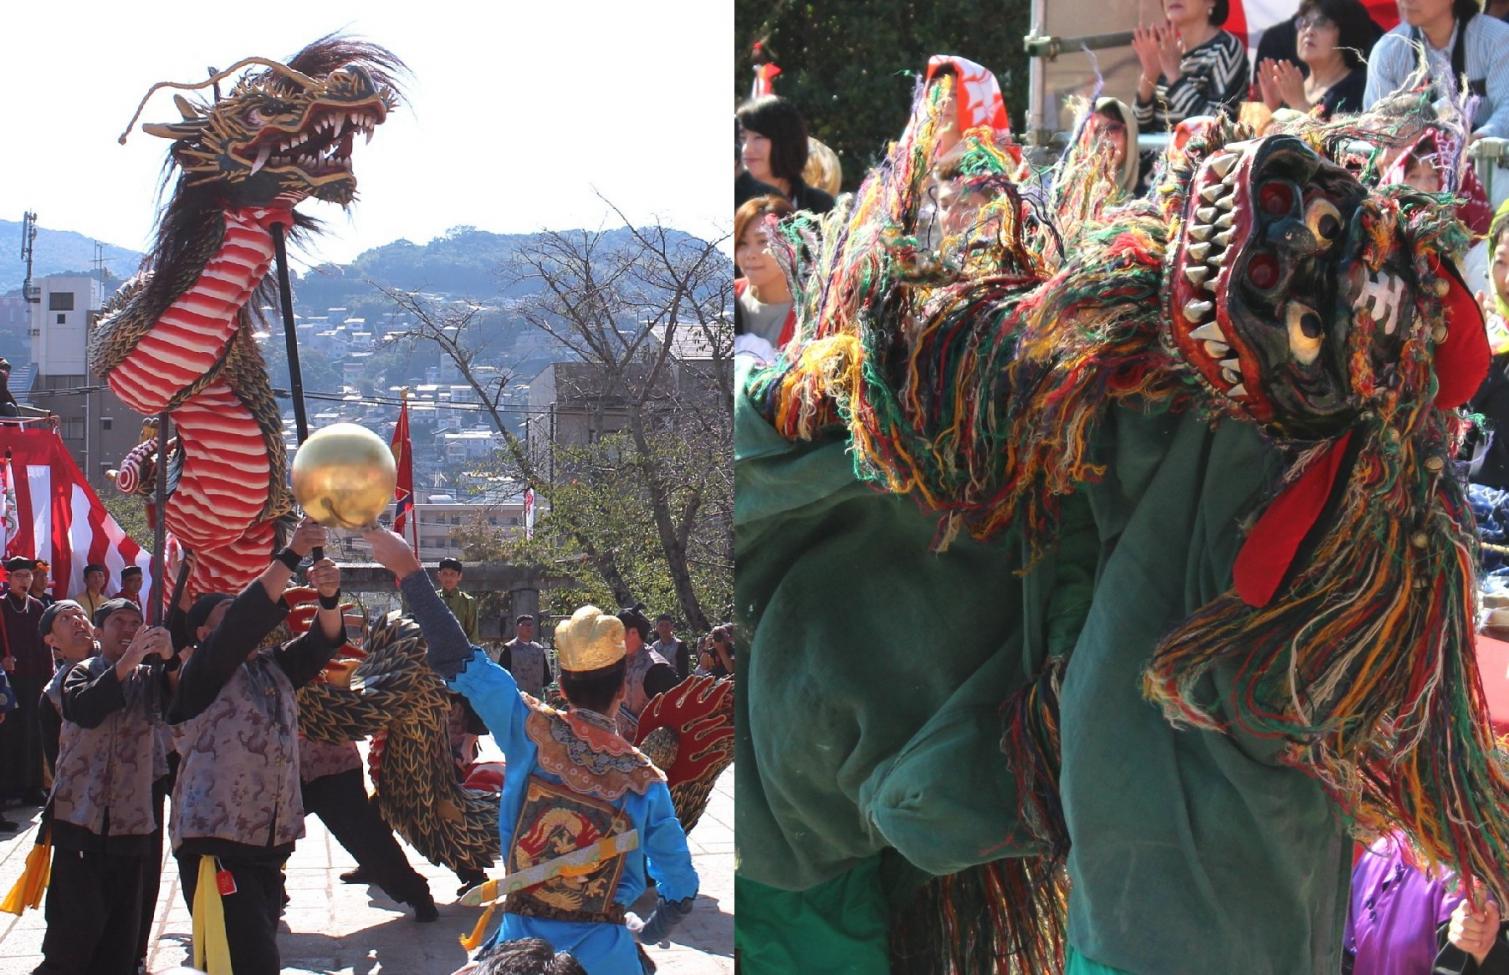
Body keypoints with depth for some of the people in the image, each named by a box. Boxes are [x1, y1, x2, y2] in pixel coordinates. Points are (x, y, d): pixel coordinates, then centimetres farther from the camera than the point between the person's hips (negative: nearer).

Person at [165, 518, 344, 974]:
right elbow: (244, 618, -17)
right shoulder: (205, 673, -2)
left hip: (270, 842, 7)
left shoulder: (274, 668, 17)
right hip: (216, 842, -7)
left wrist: (328, 597, -17)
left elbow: (322, 641, 4)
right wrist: (292, 555, -22)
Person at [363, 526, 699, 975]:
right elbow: (681, 892, -1)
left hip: (520, 939, 1)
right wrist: (644, 938, 19)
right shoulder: (645, 781, -7)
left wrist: (408, 569, -3)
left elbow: (459, 662, -8)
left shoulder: (534, 734, -9)